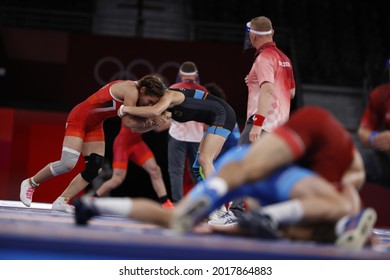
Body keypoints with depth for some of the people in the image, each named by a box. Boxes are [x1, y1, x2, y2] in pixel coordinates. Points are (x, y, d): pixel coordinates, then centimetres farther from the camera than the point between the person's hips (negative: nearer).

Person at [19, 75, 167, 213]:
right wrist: (152, 120, -21)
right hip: (79, 118, -10)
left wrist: (149, 123, -16)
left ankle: (61, 201, 2)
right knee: (68, 164, -16)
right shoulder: (131, 90, -23)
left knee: (95, 168, -2)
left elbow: (135, 126, 2)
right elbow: (127, 122, -27)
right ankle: (30, 183, 6)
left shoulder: (133, 94, 3)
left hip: (94, 125, 10)